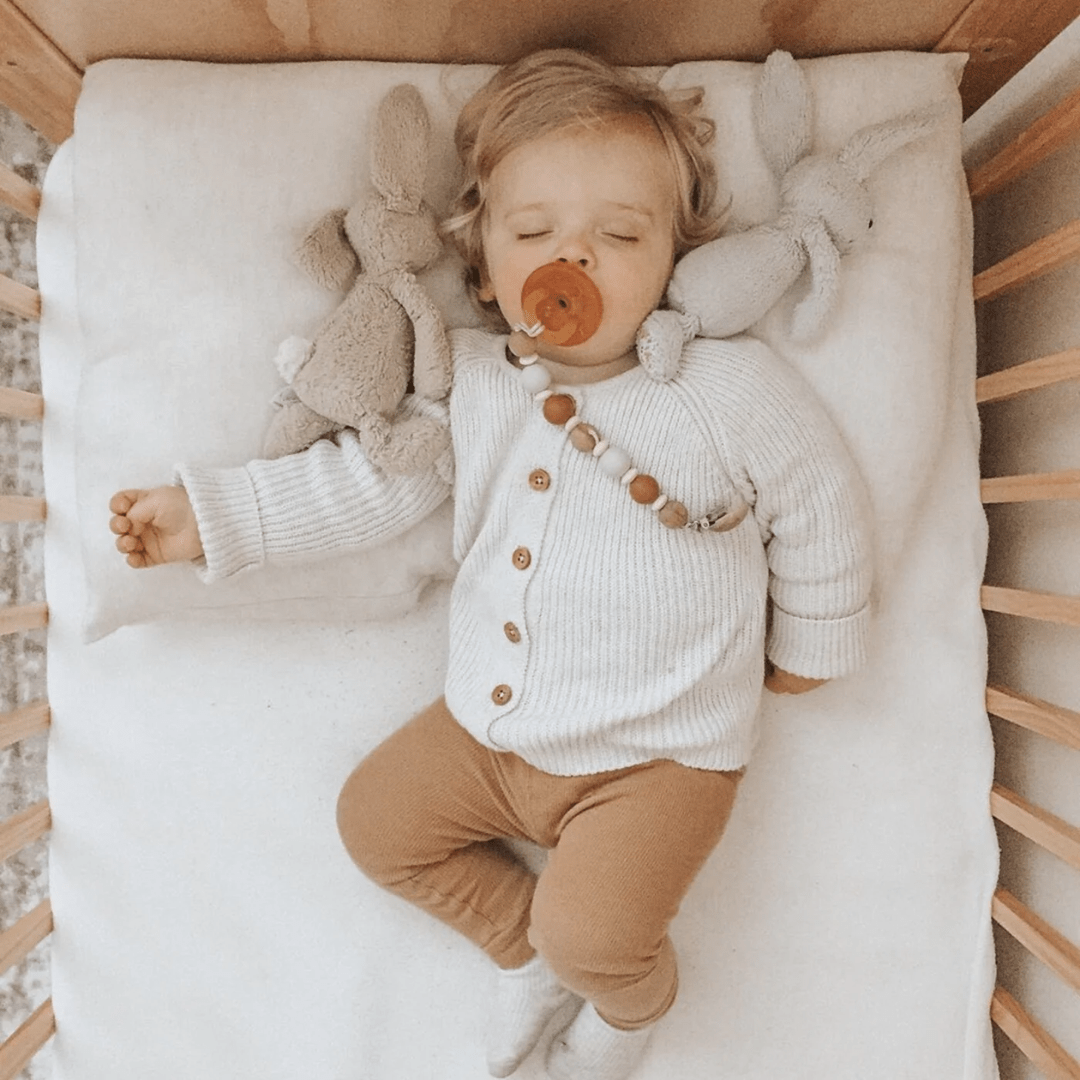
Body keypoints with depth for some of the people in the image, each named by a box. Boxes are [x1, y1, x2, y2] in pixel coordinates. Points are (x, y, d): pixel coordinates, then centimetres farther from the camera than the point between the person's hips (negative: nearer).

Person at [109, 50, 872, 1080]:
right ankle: (525, 951, 34)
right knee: (375, 816, 13)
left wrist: (810, 642, 10)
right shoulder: (468, 377, -3)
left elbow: (821, 504, -1)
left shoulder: (731, 387, -14)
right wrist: (207, 513, 2)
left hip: (655, 757, -4)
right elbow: (369, 476, 4)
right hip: (487, 726, 5)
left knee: (593, 935, -17)